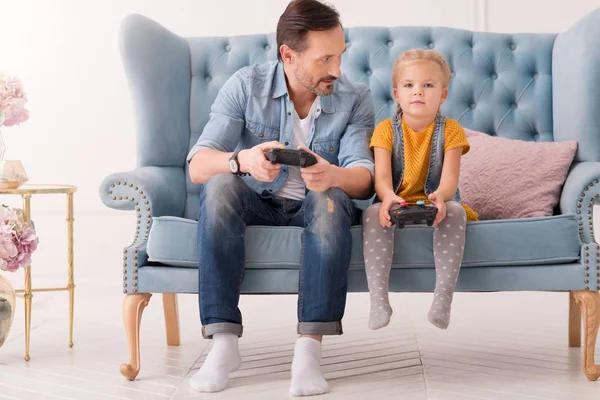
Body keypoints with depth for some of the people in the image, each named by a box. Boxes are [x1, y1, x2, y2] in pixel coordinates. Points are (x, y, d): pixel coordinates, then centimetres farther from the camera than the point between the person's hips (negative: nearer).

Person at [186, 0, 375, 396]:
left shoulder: (355, 98, -8)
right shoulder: (246, 85, -10)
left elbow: (363, 179, -20)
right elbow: (198, 165, -19)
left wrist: (331, 176, -45)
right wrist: (242, 160, -43)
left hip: (313, 207, 0)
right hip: (256, 205, 0)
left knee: (331, 200, -34)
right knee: (220, 185, -32)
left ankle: (309, 347, -37)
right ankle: (224, 341, -32)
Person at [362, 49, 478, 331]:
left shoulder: (449, 130, -2)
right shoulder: (386, 129, -1)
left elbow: (450, 177, -13)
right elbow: (382, 176, -13)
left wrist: (441, 196, -38)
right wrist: (388, 197, -38)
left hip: (436, 204, 0)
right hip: (395, 203, 1)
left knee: (455, 212, -34)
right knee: (372, 214, -32)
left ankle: (443, 298, -38)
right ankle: (378, 300, -37)